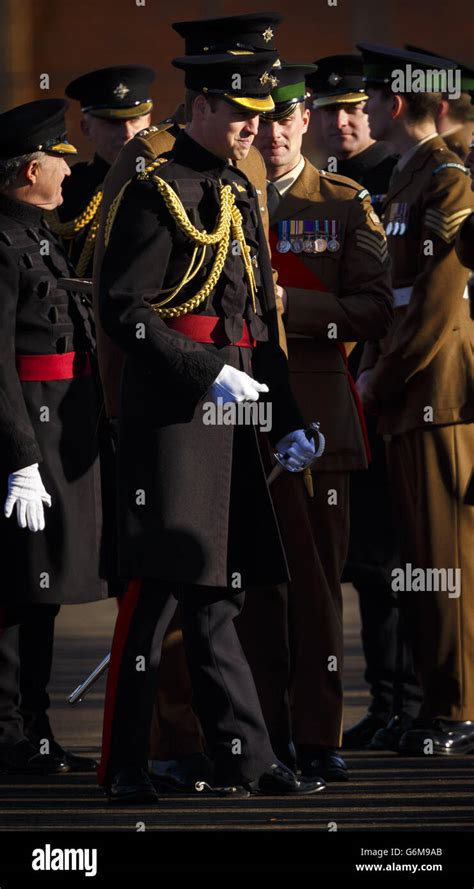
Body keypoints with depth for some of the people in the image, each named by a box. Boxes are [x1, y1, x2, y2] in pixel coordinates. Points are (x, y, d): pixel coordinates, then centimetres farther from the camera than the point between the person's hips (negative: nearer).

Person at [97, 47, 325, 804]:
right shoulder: (155, 193, -8)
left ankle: (244, 760, 12)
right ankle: (123, 767, 0)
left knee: (217, 593, 10)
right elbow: (123, 311, -14)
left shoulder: (242, 195, 17)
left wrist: (287, 422, 16)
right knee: (158, 586, -7)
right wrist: (208, 374, -18)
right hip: (169, 415, -8)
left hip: (227, 417, 8)